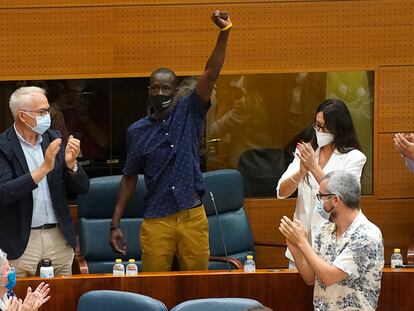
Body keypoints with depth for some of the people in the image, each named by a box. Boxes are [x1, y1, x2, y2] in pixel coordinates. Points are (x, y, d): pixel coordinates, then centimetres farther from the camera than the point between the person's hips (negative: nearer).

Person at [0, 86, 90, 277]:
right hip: (21, 243, -4)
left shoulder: (54, 140, 7)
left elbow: (82, 188, 8)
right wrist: (44, 168, -23)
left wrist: (70, 163, -12)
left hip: (59, 238, 4)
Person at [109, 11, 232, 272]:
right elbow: (130, 179, 12)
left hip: (193, 218, 0)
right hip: (156, 221, 0)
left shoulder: (189, 113, 4)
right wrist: (116, 224, 7)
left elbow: (211, 74, -8)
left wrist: (224, 32, -20)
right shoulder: (137, 131, 6)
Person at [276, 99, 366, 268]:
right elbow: (281, 192, 0)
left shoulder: (353, 158, -4)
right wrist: (301, 172, -19)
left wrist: (314, 167, -21)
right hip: (303, 236, 4)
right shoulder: (306, 151, 8)